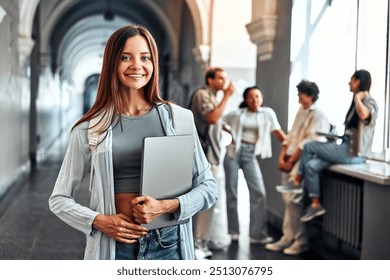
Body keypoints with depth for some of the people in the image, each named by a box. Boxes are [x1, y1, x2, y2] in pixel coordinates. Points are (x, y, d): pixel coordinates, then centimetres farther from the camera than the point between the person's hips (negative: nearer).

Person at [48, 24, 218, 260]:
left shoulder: (178, 118, 1)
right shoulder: (89, 128, 0)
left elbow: (209, 187, 3)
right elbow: (59, 199, 6)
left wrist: (167, 206, -13)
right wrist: (99, 221, -11)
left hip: (168, 246, 1)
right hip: (113, 248, 0)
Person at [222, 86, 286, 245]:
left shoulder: (267, 113, 7)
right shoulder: (237, 114, 7)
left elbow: (278, 132, 4)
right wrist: (231, 133, 2)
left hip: (250, 154, 0)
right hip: (234, 151, 1)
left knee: (259, 193, -10)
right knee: (231, 192, 3)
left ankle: (257, 234, -4)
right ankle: (233, 232, 14)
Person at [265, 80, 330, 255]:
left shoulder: (318, 116, -9)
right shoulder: (301, 112, 17)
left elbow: (307, 143, -15)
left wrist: (291, 161, -14)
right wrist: (282, 157, 2)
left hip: (304, 161, -8)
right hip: (290, 161, 8)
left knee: (293, 200, -10)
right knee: (289, 199, 8)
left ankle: (300, 241, 1)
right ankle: (288, 238, 15)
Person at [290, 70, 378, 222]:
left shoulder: (370, 103, -7)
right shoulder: (356, 102, 22)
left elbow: (363, 115, -34)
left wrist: (357, 97, -18)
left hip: (353, 153, -8)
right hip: (346, 148, 8)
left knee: (309, 147, -12)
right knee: (311, 165, -10)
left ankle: (297, 180, 5)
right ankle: (315, 204, -8)